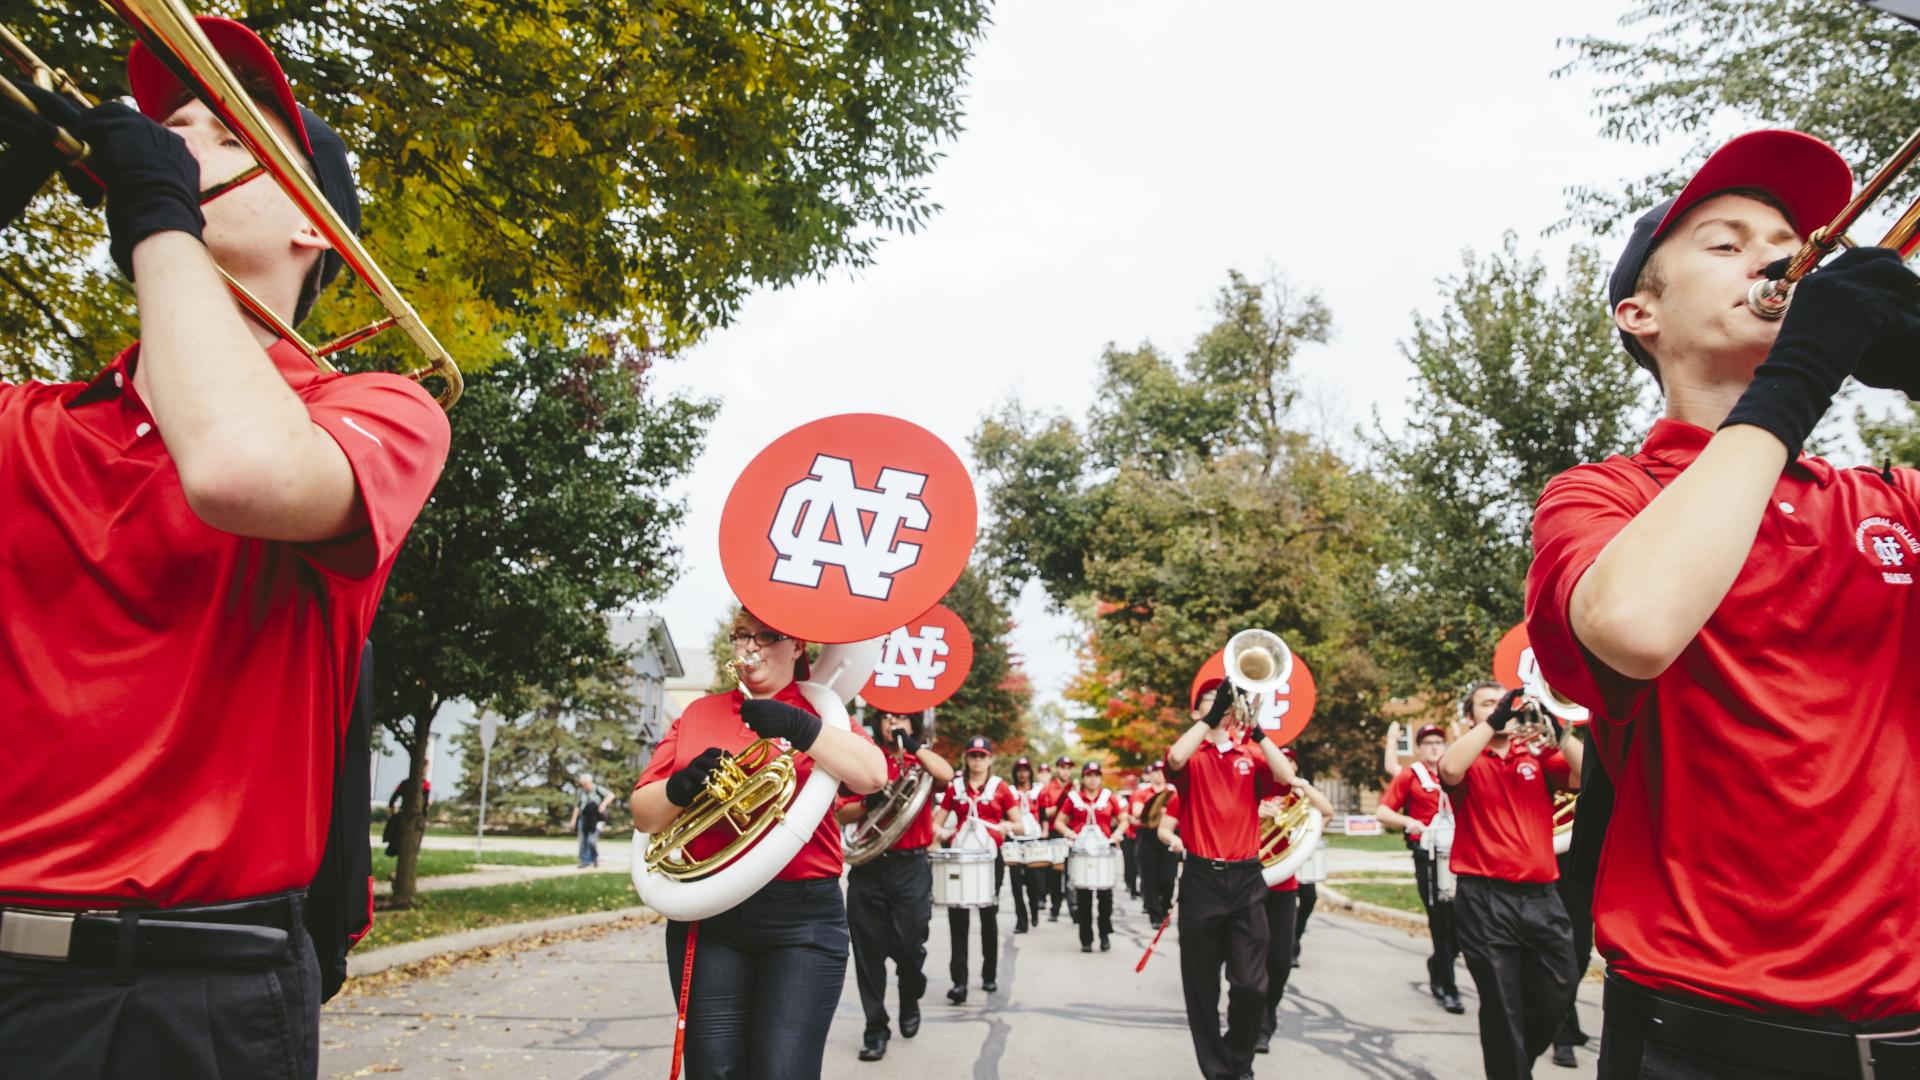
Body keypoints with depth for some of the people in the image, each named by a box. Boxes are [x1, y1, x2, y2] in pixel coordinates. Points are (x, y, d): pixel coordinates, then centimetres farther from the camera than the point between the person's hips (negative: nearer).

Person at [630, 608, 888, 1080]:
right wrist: (681, 788, -12)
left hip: (802, 917, -2)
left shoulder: (820, 712, 6)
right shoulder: (697, 714, 13)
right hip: (707, 916, 3)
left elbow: (873, 775, -13)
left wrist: (801, 729, -24)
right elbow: (644, 814, 9)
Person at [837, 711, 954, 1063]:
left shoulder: (922, 761, 9)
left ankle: (910, 1000, 30)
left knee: (909, 945, -1)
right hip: (868, 866, 1)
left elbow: (946, 775, -15)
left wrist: (913, 746, -13)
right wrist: (868, 803, -13)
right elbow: (841, 814, 5)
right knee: (868, 950, 2)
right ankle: (875, 1028, 12)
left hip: (911, 867, -1)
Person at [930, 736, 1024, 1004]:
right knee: (957, 915, -10)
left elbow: (1018, 824, 3)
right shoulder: (954, 787, 8)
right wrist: (941, 831, -15)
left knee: (988, 916, 9)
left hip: (990, 857, -1)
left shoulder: (1001, 788, 4)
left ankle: (989, 976, 23)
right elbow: (936, 822, 8)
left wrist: (1007, 826, -19)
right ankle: (959, 981, -11)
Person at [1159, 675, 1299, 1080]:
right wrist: (1214, 714, -21)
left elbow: (1286, 777, -9)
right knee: (1202, 986, 5)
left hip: (1247, 879, 2)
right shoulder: (1192, 756, 3)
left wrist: (1257, 731, -15)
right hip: (1202, 880, -2)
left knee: (1252, 985, 0)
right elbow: (1174, 759, -22)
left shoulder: (1251, 755, 10)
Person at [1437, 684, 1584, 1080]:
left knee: (1555, 999, 10)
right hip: (1484, 898, -4)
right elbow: (1449, 770, -20)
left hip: (1541, 896, 4)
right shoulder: (1469, 761, 4)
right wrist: (1494, 721, -17)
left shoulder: (1538, 756, 13)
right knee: (1502, 1007, 1)